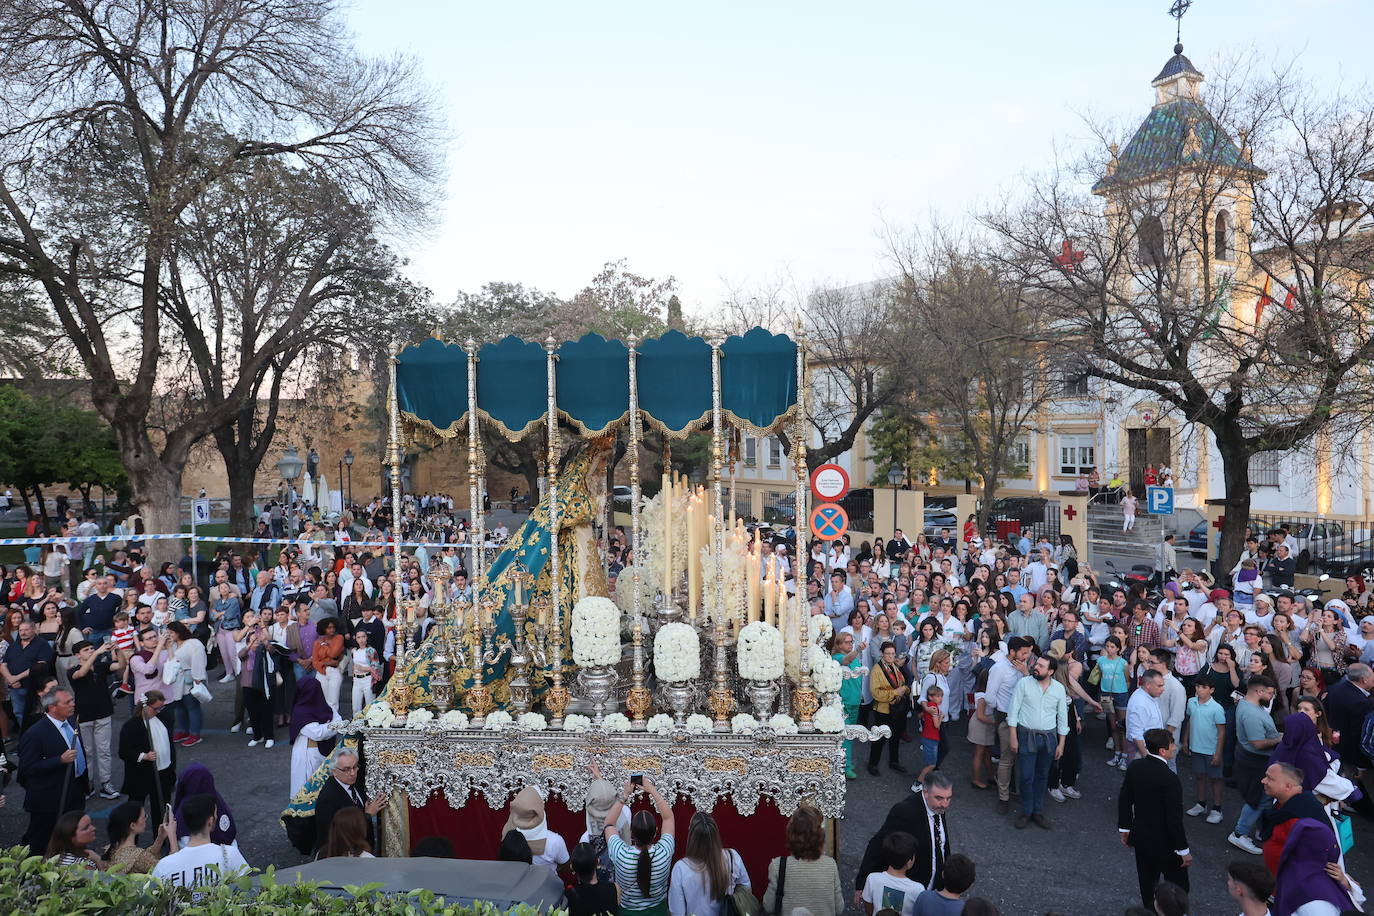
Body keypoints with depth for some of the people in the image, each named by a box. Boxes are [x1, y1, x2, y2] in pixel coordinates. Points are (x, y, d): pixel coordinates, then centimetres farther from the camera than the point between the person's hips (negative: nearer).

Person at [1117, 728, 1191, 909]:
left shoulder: (1134, 767, -7)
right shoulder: (1169, 778, -27)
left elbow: (1124, 800, 3)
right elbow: (1174, 818, -22)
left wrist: (1124, 828, 16)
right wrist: (1184, 850, -11)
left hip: (1140, 836, 6)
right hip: (1165, 842, -6)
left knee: (1147, 881, 22)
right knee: (1178, 886, 12)